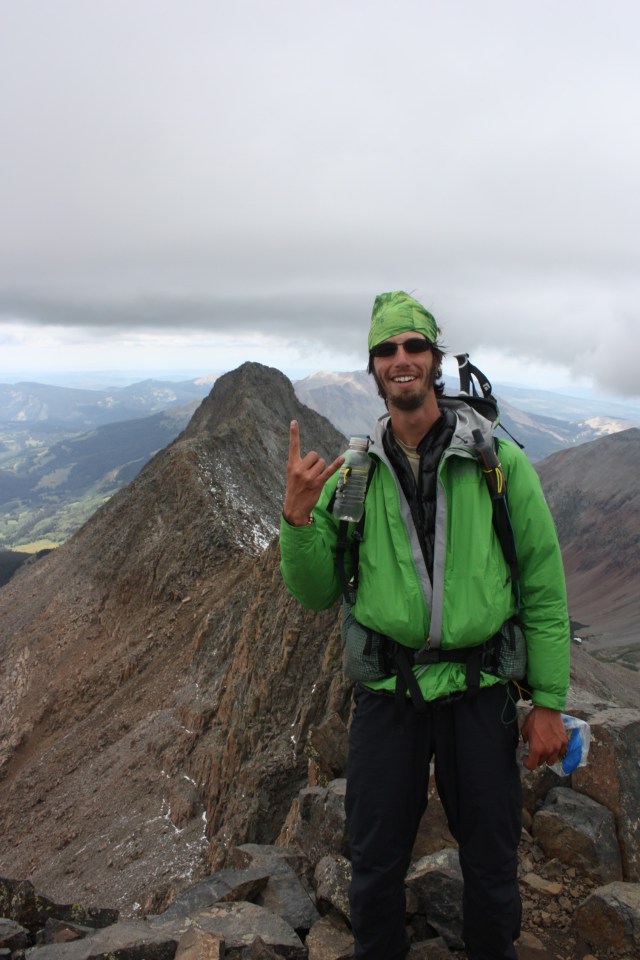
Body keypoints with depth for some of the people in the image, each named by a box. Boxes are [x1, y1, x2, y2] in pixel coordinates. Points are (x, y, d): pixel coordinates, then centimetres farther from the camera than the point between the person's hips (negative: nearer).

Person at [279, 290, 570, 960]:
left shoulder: (499, 462, -6)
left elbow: (543, 585, -3)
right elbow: (315, 594, 1)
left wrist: (549, 702, -3)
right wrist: (297, 516, -16)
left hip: (479, 691, -1)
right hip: (385, 693, 1)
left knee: (490, 860, 18)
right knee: (375, 860, 16)